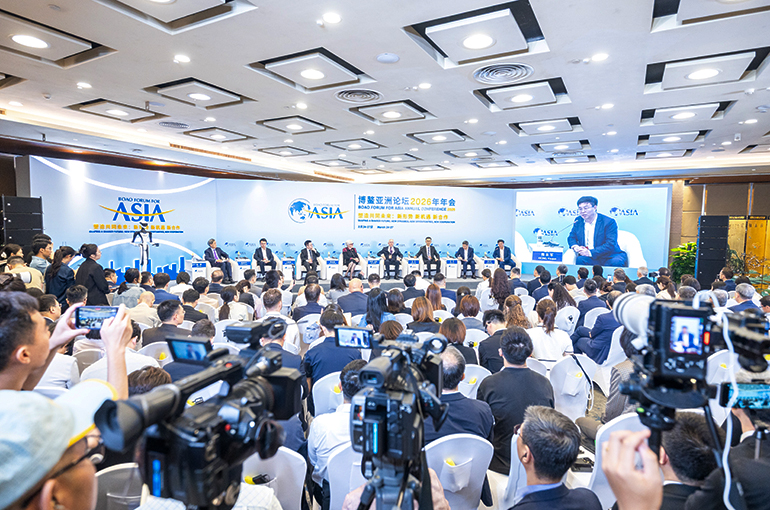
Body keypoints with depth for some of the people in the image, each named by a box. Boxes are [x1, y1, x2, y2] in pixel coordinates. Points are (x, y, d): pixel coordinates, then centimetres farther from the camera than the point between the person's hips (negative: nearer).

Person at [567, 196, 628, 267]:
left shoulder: (608, 222, -8)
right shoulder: (578, 221, 8)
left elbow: (610, 245, -16)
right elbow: (571, 237, 16)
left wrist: (591, 252, -27)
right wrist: (575, 246, -9)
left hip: (608, 257, -2)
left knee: (616, 262, -35)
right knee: (579, 260, -31)